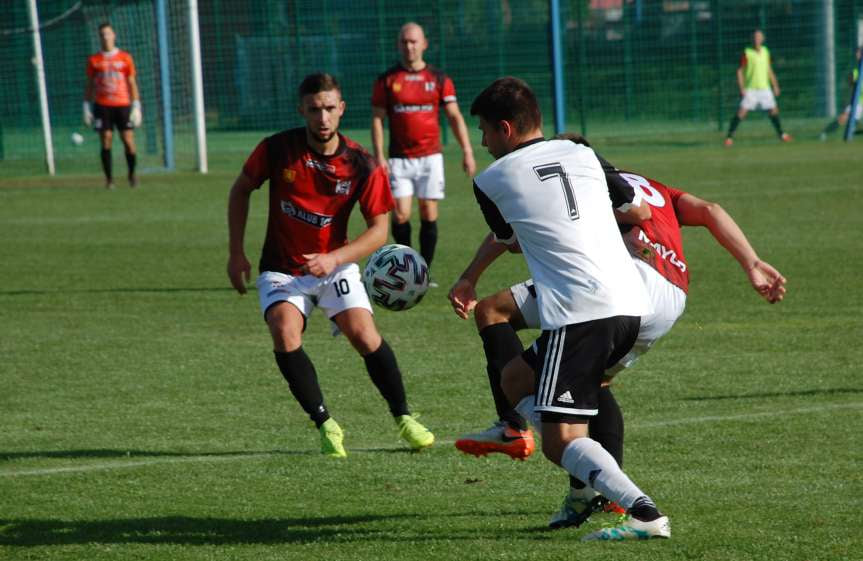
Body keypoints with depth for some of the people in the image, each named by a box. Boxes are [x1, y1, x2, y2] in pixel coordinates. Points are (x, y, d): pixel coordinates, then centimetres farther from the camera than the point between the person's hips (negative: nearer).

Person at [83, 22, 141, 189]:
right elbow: (90, 85, 12)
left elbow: (132, 83, 7)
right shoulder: (94, 60, 8)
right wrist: (87, 107, 5)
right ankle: (109, 178, 1)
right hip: (102, 106, 0)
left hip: (123, 105, 0)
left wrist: (136, 107, 1)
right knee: (106, 142, -5)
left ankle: (132, 174, 14)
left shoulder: (125, 58, 6)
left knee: (128, 140, -5)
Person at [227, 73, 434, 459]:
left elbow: (379, 229, -9)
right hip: (281, 268, 0)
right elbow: (241, 190, 6)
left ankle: (403, 418, 3)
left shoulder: (361, 165, -12)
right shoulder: (277, 149, -11)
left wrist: (334, 258, -23)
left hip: (335, 265, 0)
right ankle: (325, 425, -13)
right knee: (285, 333, -26)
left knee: (364, 333, -18)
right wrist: (236, 252, 2)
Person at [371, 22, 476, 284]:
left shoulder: (439, 79, 5)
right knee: (400, 215, -8)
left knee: (429, 215, -2)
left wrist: (467, 151, -5)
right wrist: (379, 156, -6)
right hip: (399, 159, -1)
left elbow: (454, 117, 5)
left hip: (430, 157, 1)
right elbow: (377, 119, 4)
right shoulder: (386, 80, 3)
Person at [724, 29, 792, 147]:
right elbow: (740, 71, -7)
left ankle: (781, 134, 23)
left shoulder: (765, 51, 8)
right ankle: (729, 136, -11)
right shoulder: (747, 53, -7)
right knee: (742, 112, -13)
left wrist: (775, 85, 16)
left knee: (774, 110, 5)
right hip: (750, 89, -5)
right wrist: (742, 88, -14)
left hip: (765, 88, 5)